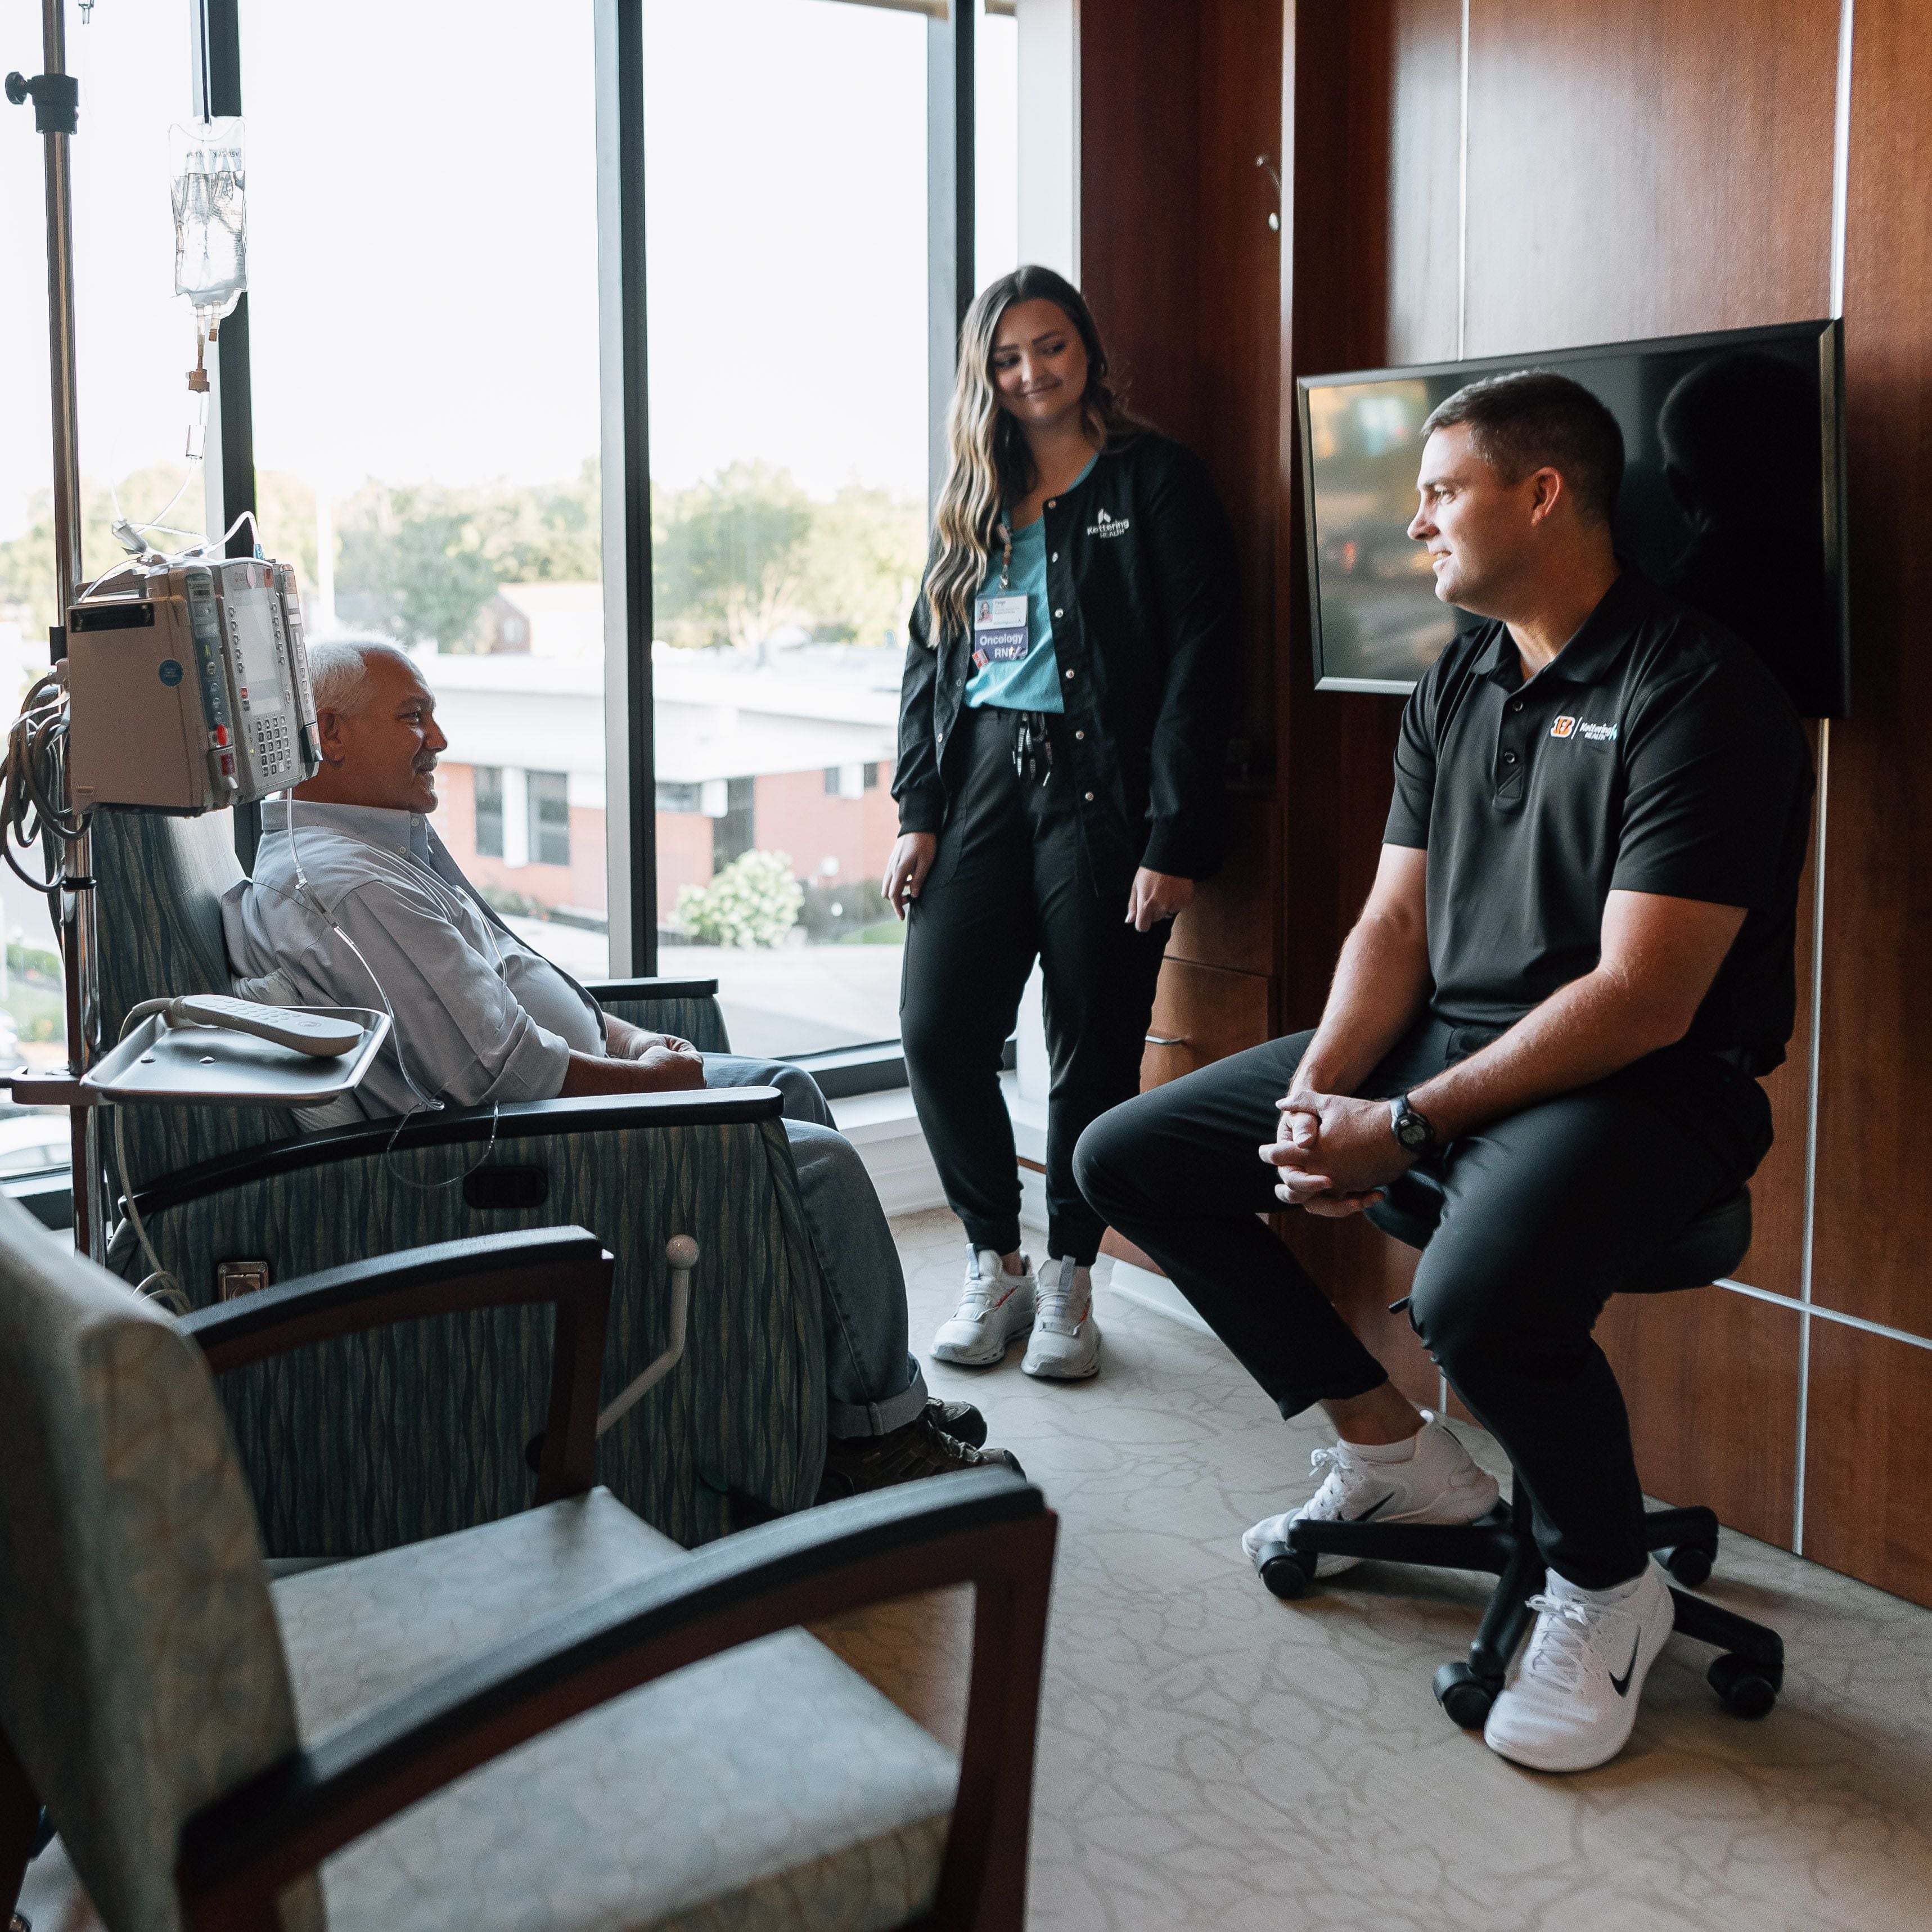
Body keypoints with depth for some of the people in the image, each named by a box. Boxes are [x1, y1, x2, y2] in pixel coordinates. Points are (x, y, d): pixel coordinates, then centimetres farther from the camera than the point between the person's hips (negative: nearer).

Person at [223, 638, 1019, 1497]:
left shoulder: (398, 839, 11)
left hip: (558, 1091, 11)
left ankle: (869, 1385, 18)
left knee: (786, 1088, 15)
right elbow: (498, 1070, -27)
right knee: (820, 1163, -12)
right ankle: (875, 1433, 3)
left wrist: (631, 1037, 6)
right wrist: (653, 1079, -13)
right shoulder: (343, 887, -24)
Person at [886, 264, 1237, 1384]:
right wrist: (918, 814, 5)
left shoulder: (1159, 482, 0)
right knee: (937, 1030, -3)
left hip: (1100, 788, -4)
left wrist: (1174, 841, -12)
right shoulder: (974, 499, 16)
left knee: (1096, 1049, 2)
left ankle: (1070, 1279, 18)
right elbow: (929, 660, 16)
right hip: (982, 781, 5)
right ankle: (996, 1266, 14)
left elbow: (1200, 666, -6)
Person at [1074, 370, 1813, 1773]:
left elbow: (1642, 1000, -22)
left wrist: (1406, 1126, -22)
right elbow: (1396, 920, 9)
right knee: (1131, 1158, 2)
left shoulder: (1698, 693, -16)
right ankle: (1393, 1449, 14)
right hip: (1443, 1035, 9)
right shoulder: (1457, 685, 11)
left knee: (1479, 1298, -39)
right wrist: (1319, 1094, -9)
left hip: (1644, 1083, -8)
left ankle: (1608, 1583, -5)